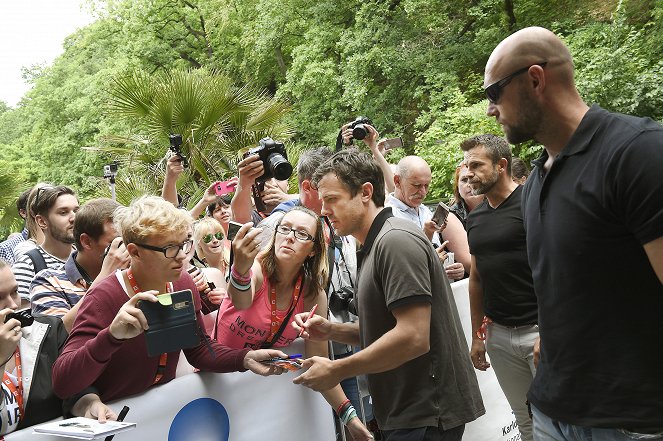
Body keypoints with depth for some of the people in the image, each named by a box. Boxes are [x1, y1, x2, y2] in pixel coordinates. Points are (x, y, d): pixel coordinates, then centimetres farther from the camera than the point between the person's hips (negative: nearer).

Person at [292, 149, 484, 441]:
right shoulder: (375, 246, 12)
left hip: (427, 416, -9)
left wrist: (336, 370, -18)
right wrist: (332, 331, 2)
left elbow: (413, 337, -27)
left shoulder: (396, 240, -18)